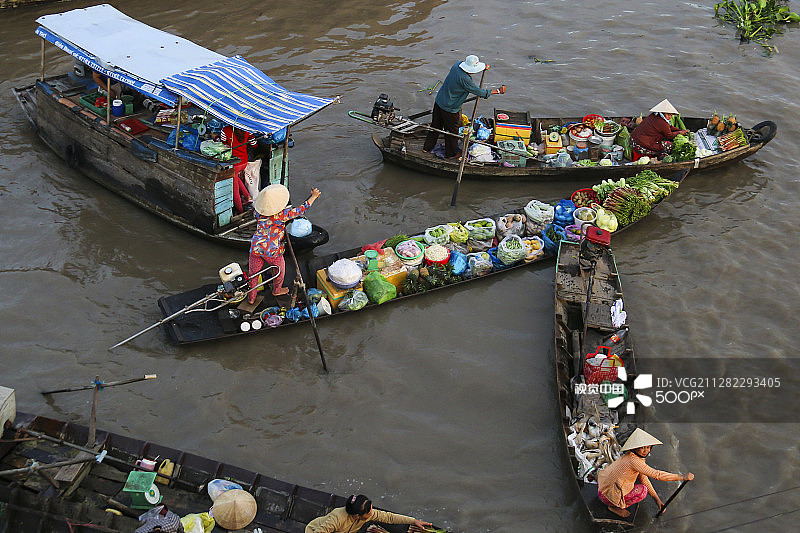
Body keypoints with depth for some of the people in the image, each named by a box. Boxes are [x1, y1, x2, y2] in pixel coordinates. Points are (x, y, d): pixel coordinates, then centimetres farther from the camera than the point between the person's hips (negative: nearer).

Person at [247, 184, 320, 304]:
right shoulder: (282, 215, -22)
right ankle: (277, 290, 50)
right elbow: (302, 209, -14)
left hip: (256, 248, 3)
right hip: (273, 251, -3)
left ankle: (251, 298, 33)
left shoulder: (258, 212, -7)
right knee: (279, 269, 27)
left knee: (253, 273, 20)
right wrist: (314, 196, -3)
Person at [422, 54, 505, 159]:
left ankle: (427, 147, 38)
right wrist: (498, 91, -13)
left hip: (439, 101, 8)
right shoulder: (464, 79, -30)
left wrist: (484, 67, 17)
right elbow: (480, 92, -22)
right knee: (452, 130, 13)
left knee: (436, 125, 23)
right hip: (450, 108, -8)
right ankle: (452, 153, 30)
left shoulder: (458, 65, -7)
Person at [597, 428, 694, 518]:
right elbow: (657, 474, -32)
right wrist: (683, 477, -29)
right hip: (607, 494, -9)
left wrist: (657, 499, 5)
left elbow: (643, 478, 8)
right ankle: (615, 506, -1)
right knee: (642, 491, -15)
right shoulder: (633, 460, -29)